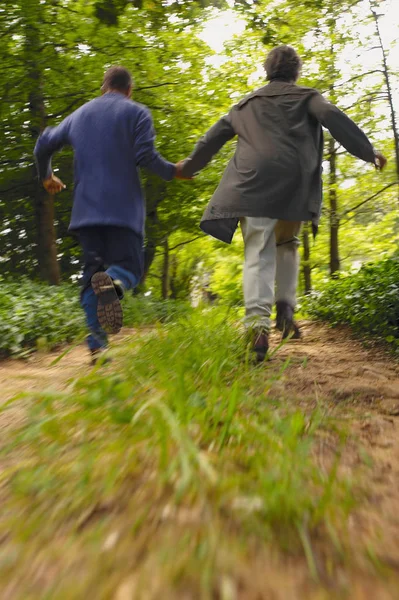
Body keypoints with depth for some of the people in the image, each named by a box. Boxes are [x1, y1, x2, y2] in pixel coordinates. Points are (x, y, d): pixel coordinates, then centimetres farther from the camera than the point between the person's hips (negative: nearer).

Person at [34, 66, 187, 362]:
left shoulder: (79, 114, 19)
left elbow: (44, 145, 22)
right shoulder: (137, 113, 4)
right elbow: (146, 156, -9)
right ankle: (111, 283, -36)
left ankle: (97, 344, -3)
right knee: (129, 267, 2)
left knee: (92, 271, 7)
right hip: (123, 207, -4)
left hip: (86, 209, 4)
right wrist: (173, 172, 8)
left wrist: (46, 176, 39)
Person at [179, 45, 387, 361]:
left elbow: (214, 137, 30)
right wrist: (367, 151, 4)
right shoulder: (305, 96, 19)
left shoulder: (246, 104, 27)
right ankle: (285, 305, 3)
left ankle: (258, 321, -23)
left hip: (253, 179, 1)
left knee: (258, 253, -6)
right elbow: (334, 118, 2)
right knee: (287, 245, 19)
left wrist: (189, 166, 41)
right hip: (294, 180, 0)